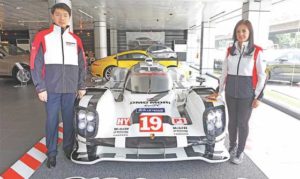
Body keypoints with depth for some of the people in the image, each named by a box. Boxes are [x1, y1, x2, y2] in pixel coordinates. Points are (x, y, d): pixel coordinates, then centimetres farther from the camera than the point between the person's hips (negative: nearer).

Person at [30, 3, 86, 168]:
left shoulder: (76, 40, 10)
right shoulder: (42, 37, 2)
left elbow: (82, 65, 12)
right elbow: (35, 64, -1)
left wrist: (81, 86, 8)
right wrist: (40, 88, -7)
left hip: (71, 89, 2)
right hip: (51, 89, -2)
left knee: (69, 120, 9)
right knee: (52, 121, 5)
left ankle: (69, 148, 26)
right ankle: (51, 153, 20)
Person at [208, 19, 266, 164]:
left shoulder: (257, 51, -6)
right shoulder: (230, 50, 5)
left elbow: (261, 76, -4)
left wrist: (258, 96, -7)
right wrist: (219, 91, 11)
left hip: (247, 92, -3)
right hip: (230, 91, 4)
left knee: (242, 122, 7)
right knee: (232, 120, 14)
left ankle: (240, 151, 26)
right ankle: (232, 147, 35)